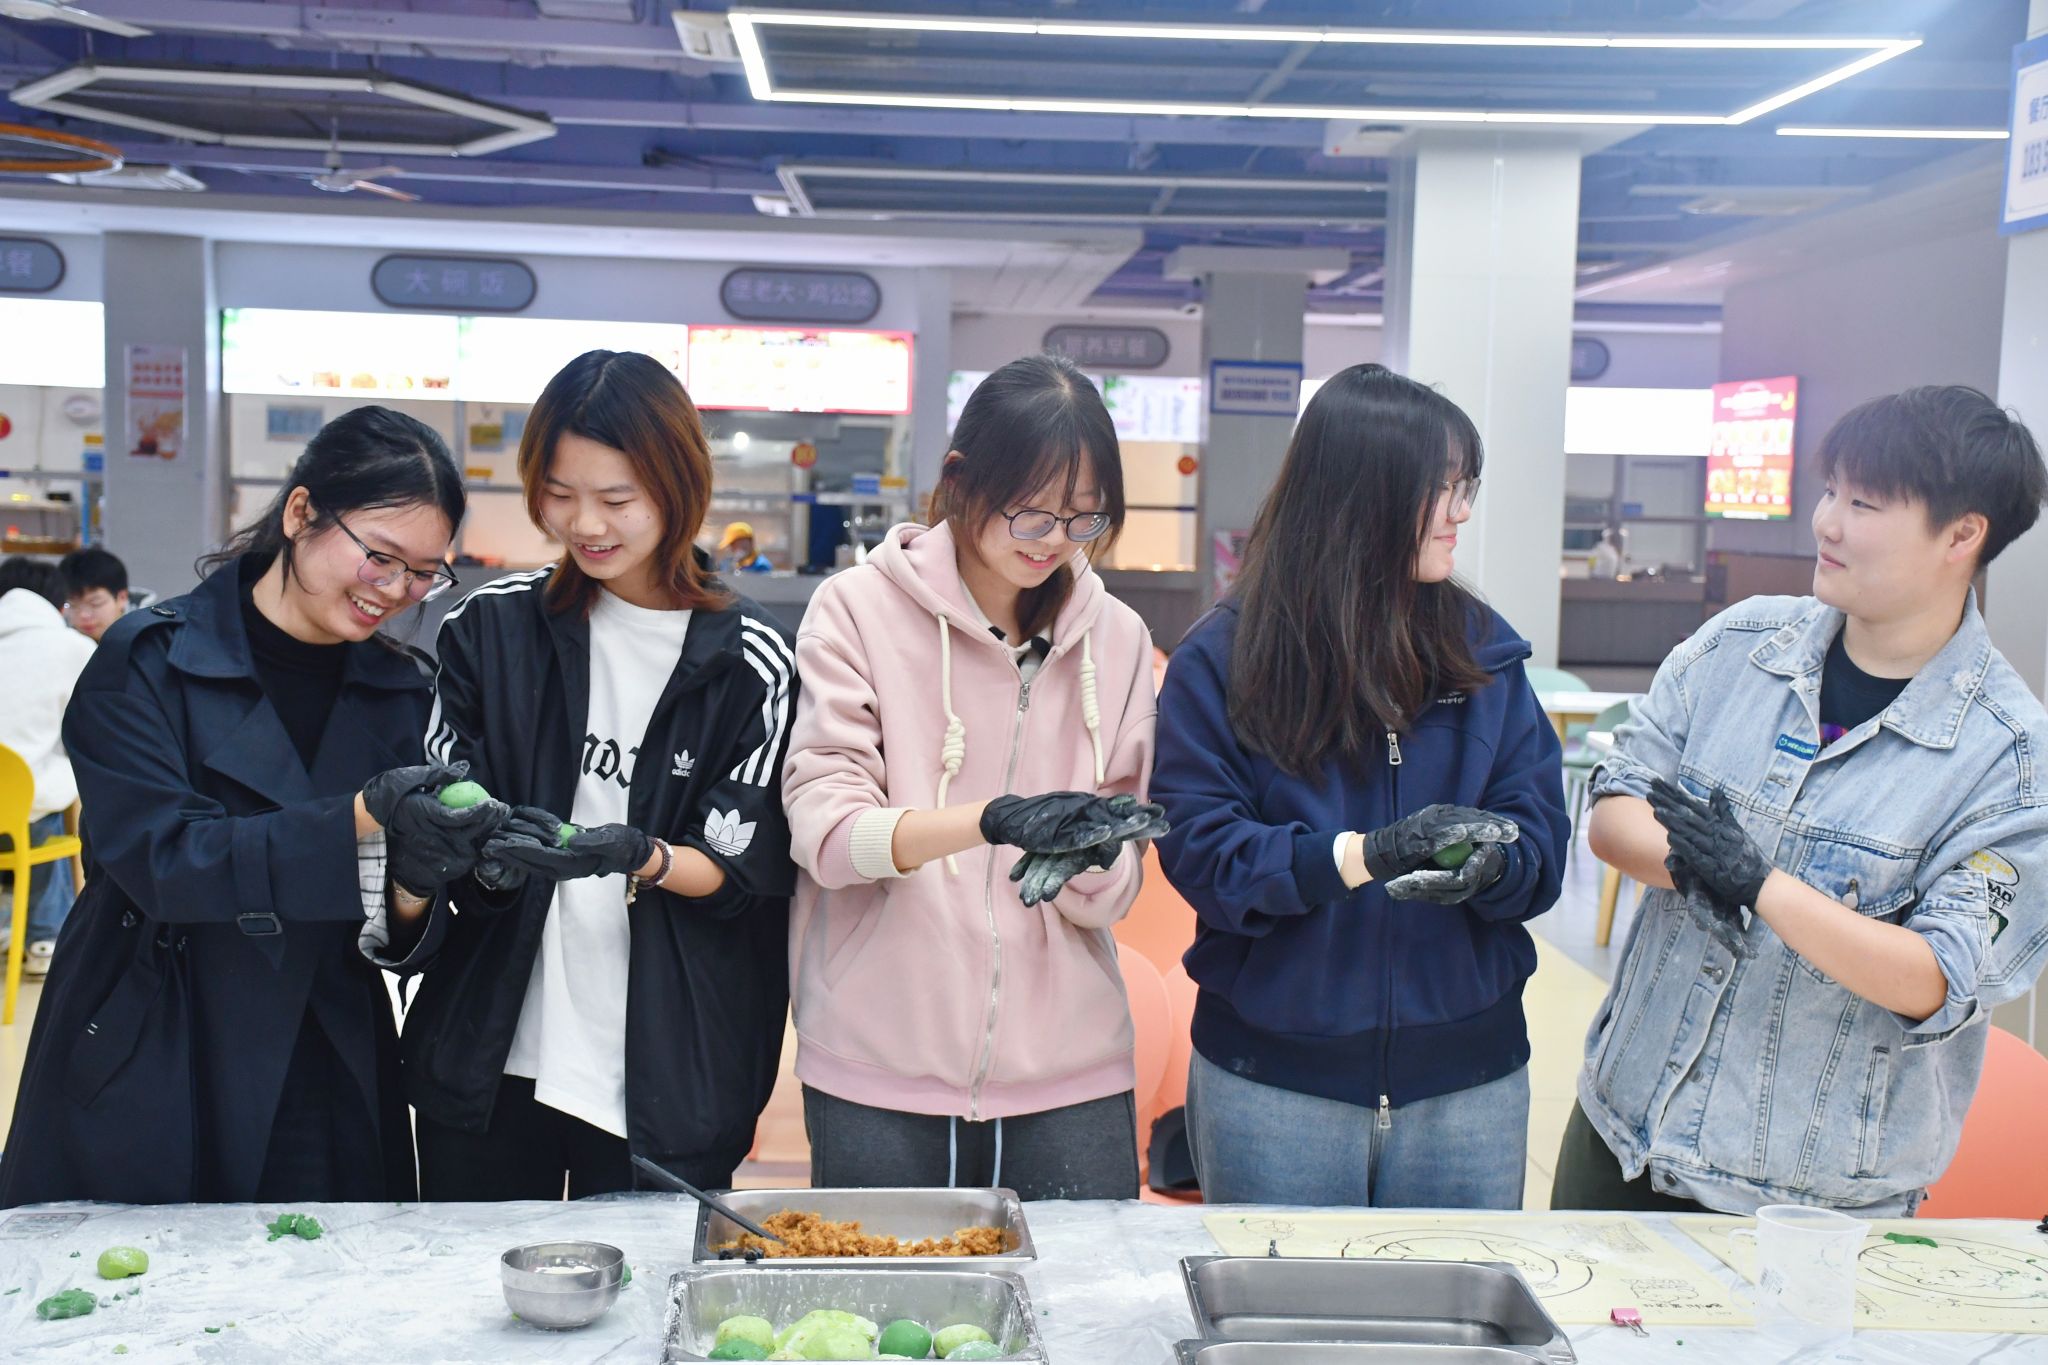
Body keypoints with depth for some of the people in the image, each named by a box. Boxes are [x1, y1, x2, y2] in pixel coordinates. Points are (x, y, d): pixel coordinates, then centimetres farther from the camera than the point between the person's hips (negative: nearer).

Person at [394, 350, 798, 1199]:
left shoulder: (747, 661, -5)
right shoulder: (490, 627, 3)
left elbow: (738, 872, -5)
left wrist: (636, 858, -24)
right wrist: (478, 849, -17)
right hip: (488, 1061, 3)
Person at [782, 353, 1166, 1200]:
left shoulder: (1115, 638, 7)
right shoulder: (859, 611, -2)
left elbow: (1113, 897, 5)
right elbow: (823, 828, -13)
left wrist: (1090, 861, -18)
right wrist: (994, 820, -28)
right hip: (879, 1078, -2)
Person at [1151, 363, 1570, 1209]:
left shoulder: (1483, 647, 4)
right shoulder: (1221, 660, -6)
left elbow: (1541, 843, -1)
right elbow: (1201, 852, -13)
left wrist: (1486, 860, -23)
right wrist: (1362, 855, -26)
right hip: (1272, 1081, -3)